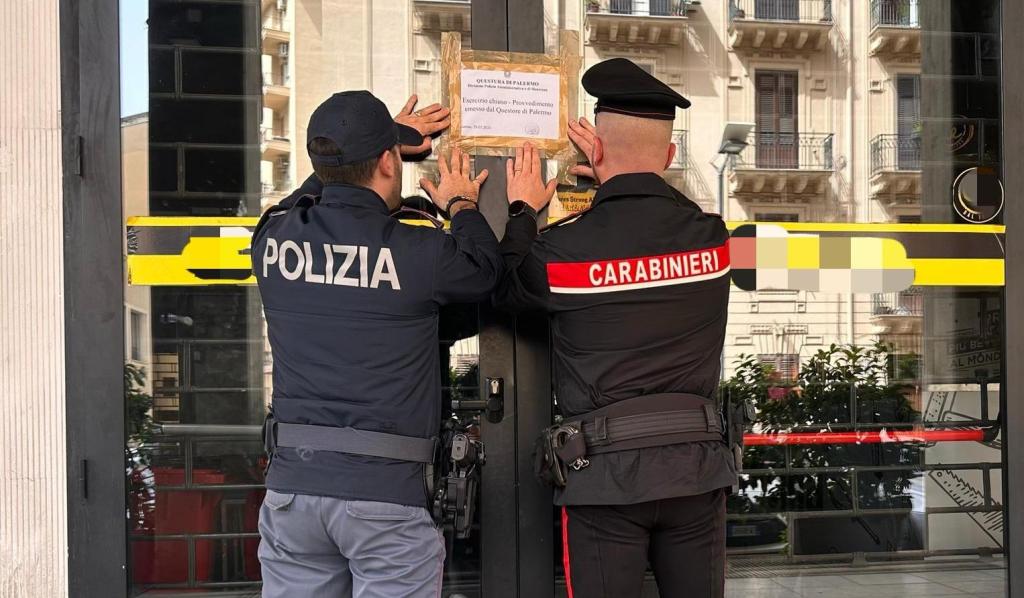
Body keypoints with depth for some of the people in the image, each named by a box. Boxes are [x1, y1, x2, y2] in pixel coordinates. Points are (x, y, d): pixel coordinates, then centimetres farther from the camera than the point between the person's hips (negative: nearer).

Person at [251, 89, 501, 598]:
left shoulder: (272, 240, 2)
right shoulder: (420, 253, -11)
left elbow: (305, 203, 26)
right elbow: (486, 269, 10)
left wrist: (357, 151, 36)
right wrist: (463, 207, 27)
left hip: (291, 484, 4)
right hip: (385, 495, -4)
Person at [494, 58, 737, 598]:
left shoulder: (563, 249, -10)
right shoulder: (711, 237, 0)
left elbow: (503, 291, 9)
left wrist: (522, 212, 20)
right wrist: (616, 178, 23)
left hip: (607, 470, -3)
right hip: (697, 464, 4)